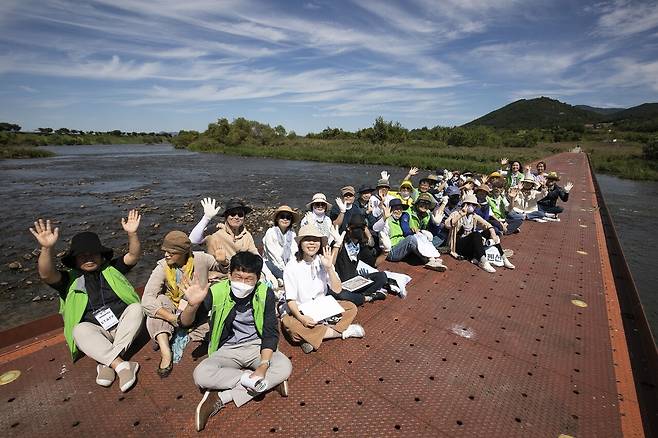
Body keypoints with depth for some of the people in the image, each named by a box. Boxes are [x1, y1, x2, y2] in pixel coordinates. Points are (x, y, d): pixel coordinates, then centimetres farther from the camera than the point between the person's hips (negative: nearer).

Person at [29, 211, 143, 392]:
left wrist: (132, 234, -21)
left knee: (136, 308, -27)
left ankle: (107, 363, -27)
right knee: (80, 330, -31)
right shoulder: (70, 279, 5)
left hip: (123, 325, 2)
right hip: (95, 332, -1)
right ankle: (121, 364, -39)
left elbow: (133, 256, -3)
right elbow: (46, 275, -15)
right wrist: (47, 248, -34)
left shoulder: (111, 269, 10)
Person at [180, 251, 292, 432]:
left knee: (284, 367, -26)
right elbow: (186, 323, -15)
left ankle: (221, 398, -18)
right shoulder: (217, 292, -16)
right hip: (227, 350, 0)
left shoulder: (265, 294, -15)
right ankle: (269, 381, -17)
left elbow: (271, 333, -11)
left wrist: (264, 365, -25)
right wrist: (193, 304, -38)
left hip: (256, 346, 0)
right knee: (201, 375, -29)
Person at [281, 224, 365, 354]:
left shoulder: (323, 261, -5)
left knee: (351, 307, -9)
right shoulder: (292, 267, -15)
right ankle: (343, 331, -22)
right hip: (298, 311, -3)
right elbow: (291, 299, -16)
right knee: (291, 327, -34)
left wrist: (329, 267, -23)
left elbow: (337, 289, -10)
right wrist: (301, 317, -34)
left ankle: (312, 338, -19)